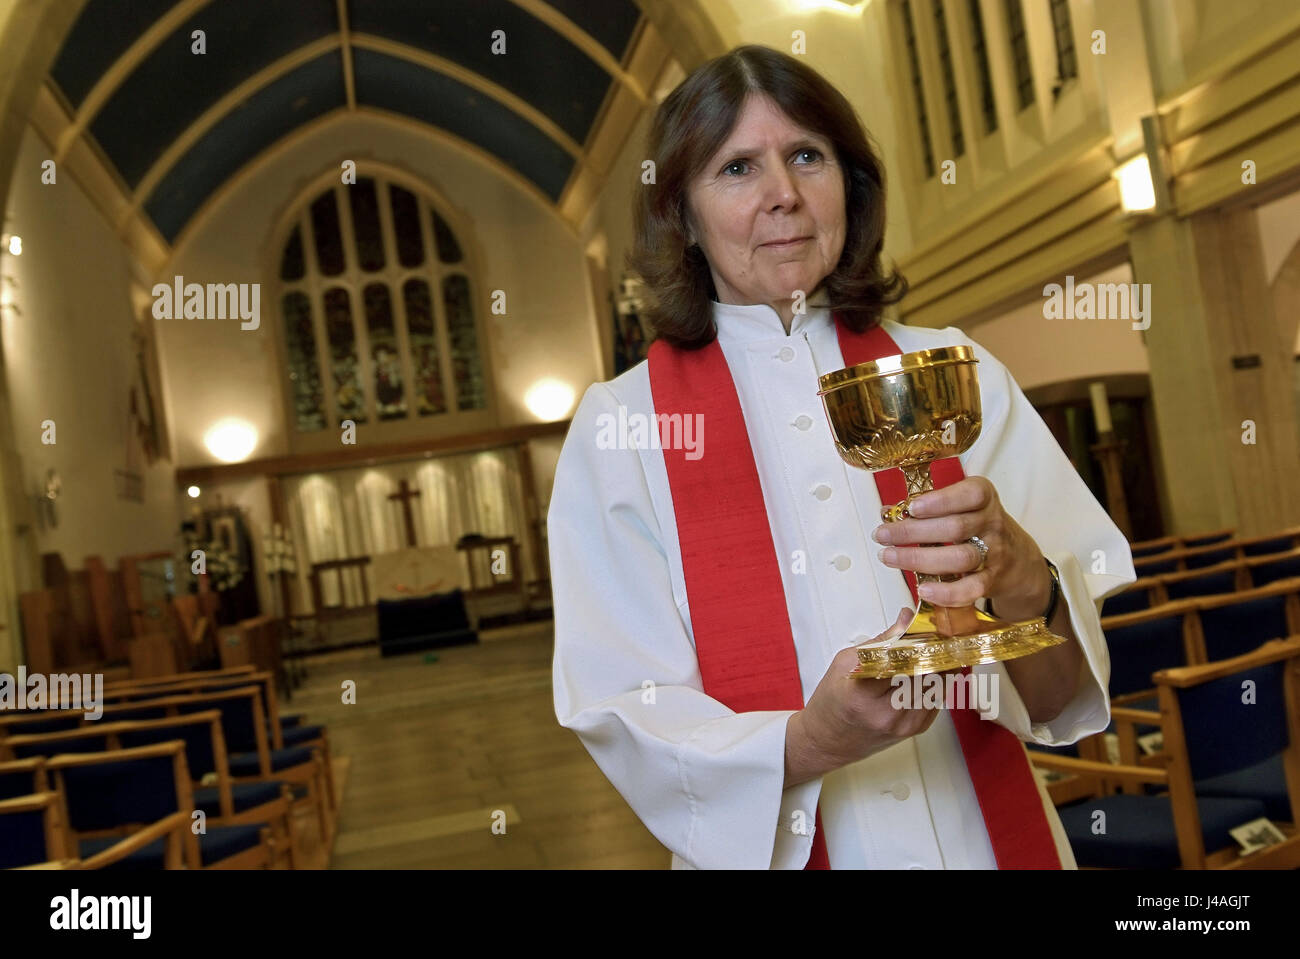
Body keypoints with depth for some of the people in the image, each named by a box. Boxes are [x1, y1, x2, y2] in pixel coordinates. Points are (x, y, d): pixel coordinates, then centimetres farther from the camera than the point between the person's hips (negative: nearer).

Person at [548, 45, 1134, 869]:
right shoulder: (618, 429, -8)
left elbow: (1062, 699, -8)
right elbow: (627, 719, -12)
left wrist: (1024, 589, -29)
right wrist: (807, 743, -29)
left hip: (992, 834, 2)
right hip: (774, 847, -1)